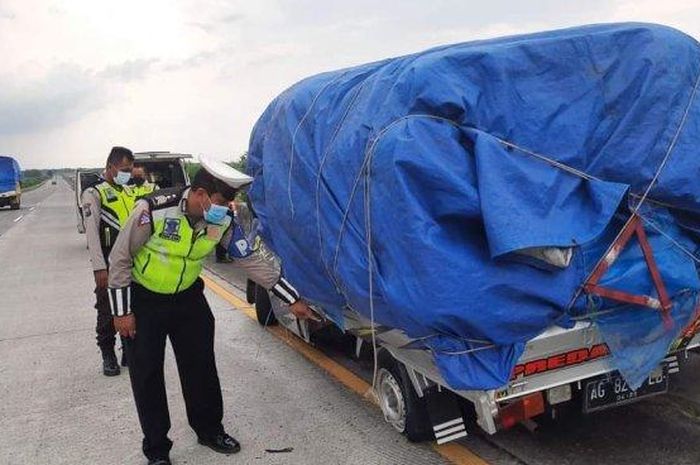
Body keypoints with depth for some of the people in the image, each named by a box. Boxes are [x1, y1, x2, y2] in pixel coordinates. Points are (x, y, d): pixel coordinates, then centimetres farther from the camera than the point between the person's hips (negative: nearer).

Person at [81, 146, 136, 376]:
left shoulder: (129, 193, 12)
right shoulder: (94, 194, -8)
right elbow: (92, 234, -13)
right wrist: (100, 268, -19)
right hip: (109, 265, -6)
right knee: (107, 312, 5)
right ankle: (108, 356, 19)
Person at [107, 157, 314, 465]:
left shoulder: (221, 222, -15)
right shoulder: (154, 209, -28)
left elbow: (252, 260, -7)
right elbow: (120, 259, -17)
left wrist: (293, 300, -7)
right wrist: (121, 311, -13)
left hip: (187, 297, 4)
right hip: (143, 300, -4)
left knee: (201, 366, 10)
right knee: (146, 374, 3)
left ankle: (209, 430, 31)